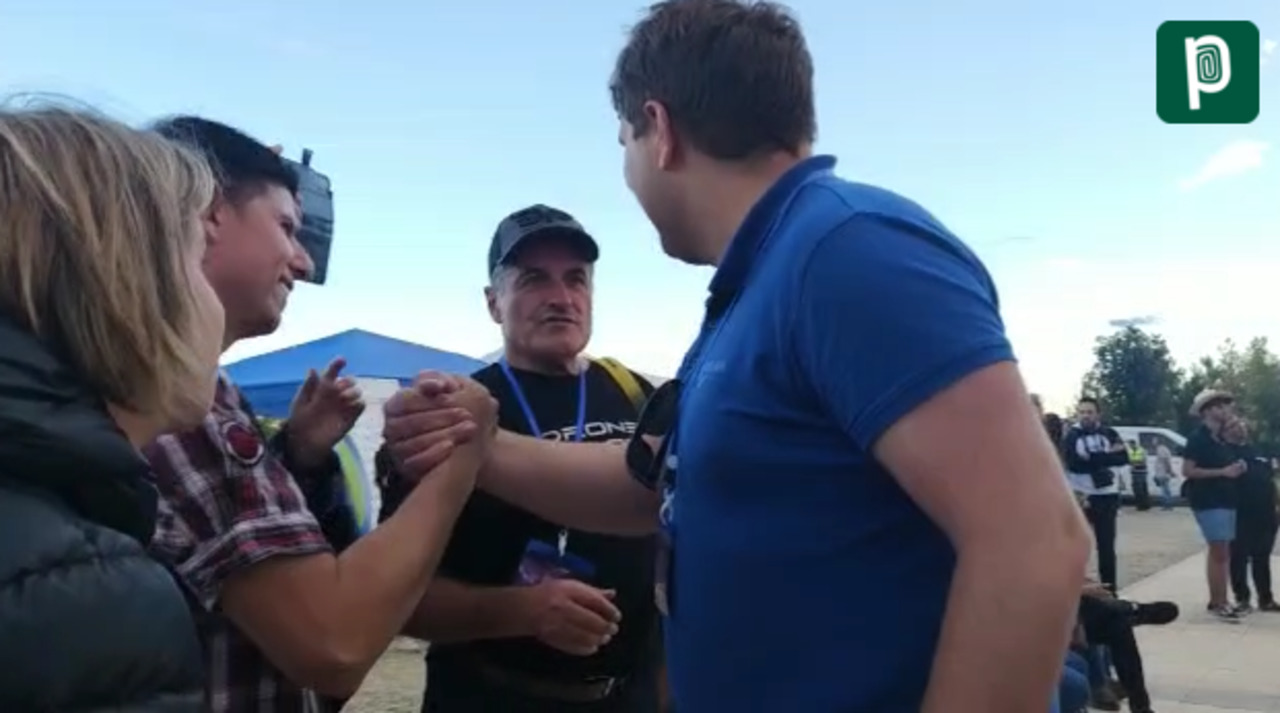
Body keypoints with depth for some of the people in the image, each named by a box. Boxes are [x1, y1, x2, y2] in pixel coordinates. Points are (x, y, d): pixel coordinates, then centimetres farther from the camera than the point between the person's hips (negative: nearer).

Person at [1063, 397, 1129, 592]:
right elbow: (1074, 464, -16)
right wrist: (1107, 456, -15)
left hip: (1107, 496, 2)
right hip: (1080, 496, -2)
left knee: (1106, 546, 8)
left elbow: (1123, 458, -8)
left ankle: (1109, 591, 16)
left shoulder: (1109, 434, 5)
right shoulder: (1071, 435, -2)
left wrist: (1091, 459, -17)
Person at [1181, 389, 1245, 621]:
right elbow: (1188, 471, -18)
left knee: (1222, 552, 11)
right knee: (1219, 552, -9)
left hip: (1226, 500, 8)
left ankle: (1218, 600, 18)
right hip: (1209, 502, -8)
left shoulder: (1222, 438, 14)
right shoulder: (1198, 438, -11)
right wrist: (1223, 472, -19)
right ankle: (1218, 603, -4)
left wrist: (1238, 468, 5)